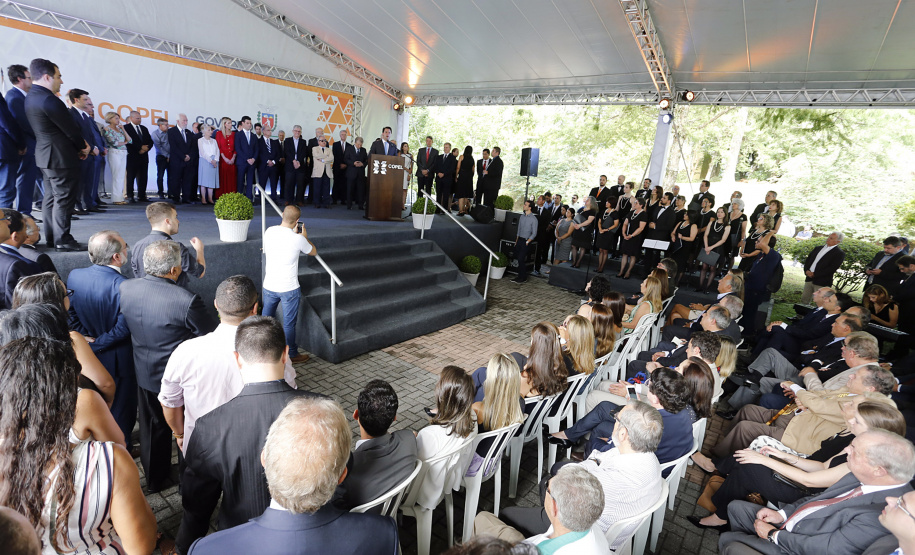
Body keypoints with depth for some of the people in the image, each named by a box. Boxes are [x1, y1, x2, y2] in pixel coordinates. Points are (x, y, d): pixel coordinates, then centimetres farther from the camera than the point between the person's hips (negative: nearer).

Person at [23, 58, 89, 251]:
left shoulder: (31, 96, 11)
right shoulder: (48, 99, -19)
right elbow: (70, 128, -14)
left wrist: (79, 143, 7)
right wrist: (82, 147, 3)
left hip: (46, 155, 10)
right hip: (61, 156, -10)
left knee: (51, 197, 14)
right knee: (64, 199, -4)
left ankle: (51, 237, 21)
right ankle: (62, 240, 0)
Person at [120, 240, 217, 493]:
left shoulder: (124, 288, -12)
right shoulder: (187, 301, -32)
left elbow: (123, 326, 6)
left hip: (145, 373, 5)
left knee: (152, 427, 25)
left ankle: (154, 479, 45)